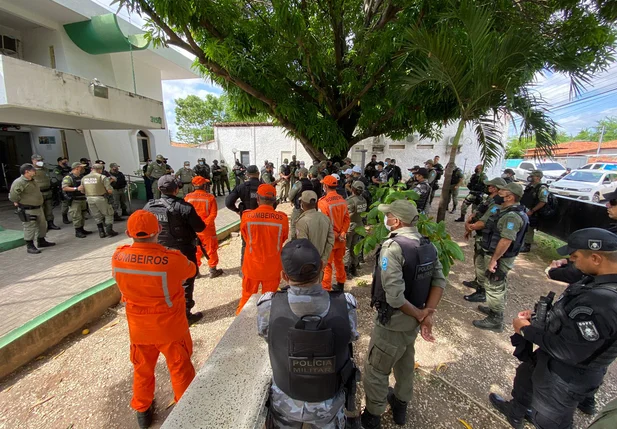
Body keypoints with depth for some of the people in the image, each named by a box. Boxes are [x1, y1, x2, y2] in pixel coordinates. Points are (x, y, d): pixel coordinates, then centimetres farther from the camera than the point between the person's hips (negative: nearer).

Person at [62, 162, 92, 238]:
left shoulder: (82, 176, 11)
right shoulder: (68, 177, -13)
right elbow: (64, 188, -22)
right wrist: (76, 189, -27)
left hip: (83, 199, 8)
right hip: (74, 200, -8)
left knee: (83, 216, 14)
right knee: (77, 217, -3)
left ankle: (82, 229, 26)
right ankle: (77, 232, 6)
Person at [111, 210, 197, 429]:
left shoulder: (118, 257, -17)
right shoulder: (172, 259, -30)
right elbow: (191, 270, -7)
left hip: (138, 327, 4)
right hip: (169, 327, -3)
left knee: (142, 368, 27)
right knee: (180, 368, 18)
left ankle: (142, 411, 46)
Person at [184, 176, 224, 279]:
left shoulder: (188, 197, -3)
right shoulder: (210, 197, -11)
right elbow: (213, 214, -17)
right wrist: (204, 224, -15)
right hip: (207, 229, -3)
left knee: (195, 250, 17)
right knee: (211, 249, 11)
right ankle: (213, 271, 19)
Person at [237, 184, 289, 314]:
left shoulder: (247, 216, -16)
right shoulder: (282, 218, -17)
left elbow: (245, 238, 0)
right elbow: (283, 240, -1)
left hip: (252, 265, 1)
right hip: (272, 267, 0)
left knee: (247, 297, 22)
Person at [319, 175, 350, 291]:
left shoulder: (323, 202, -19)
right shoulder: (342, 200, -1)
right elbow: (347, 219, -1)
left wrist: (335, 235, -10)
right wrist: (342, 233, -3)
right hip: (341, 239, 6)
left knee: (326, 265, 6)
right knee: (339, 261, 22)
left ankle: (326, 289, 15)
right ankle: (340, 285, 37)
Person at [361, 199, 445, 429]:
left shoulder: (392, 247, -27)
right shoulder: (428, 245, -4)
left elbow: (395, 296, -32)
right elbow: (439, 280, -5)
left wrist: (420, 314, -16)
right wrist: (427, 314, -10)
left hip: (393, 322, -7)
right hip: (414, 320, 8)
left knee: (376, 370, 14)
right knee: (405, 362, 28)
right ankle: (400, 406, 51)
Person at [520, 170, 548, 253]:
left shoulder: (542, 188, -14)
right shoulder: (529, 186, 12)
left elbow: (543, 202, -21)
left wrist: (532, 211, -23)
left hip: (531, 213, -8)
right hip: (523, 211, 8)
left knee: (529, 229, 1)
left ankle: (527, 246, 11)